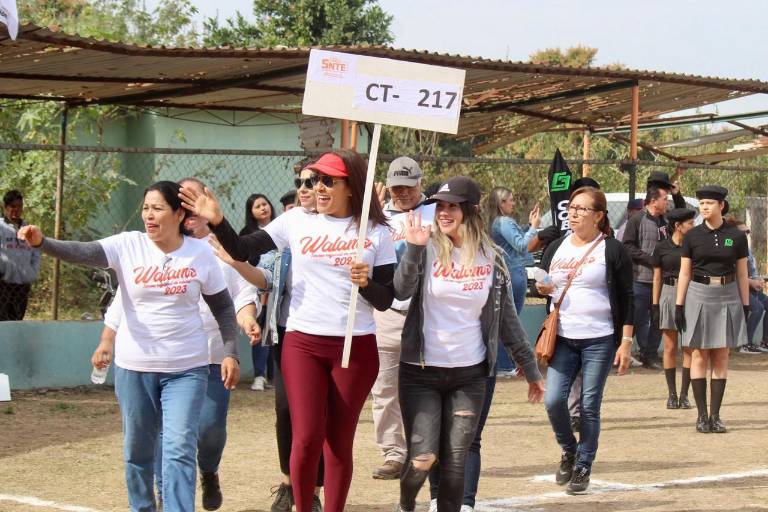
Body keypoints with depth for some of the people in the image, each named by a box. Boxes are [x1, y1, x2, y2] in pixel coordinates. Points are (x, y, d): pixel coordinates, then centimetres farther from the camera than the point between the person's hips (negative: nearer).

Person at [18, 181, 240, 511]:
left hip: (187, 369, -1)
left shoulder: (201, 254, -3)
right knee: (137, 449, 12)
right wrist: (42, 242, -37)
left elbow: (223, 307, 6)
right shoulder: (128, 246, -4)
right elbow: (81, 253, -19)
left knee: (179, 449, -10)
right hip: (134, 368, 1)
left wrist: (231, 353, -2)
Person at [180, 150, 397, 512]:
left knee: (339, 441, 5)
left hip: (356, 346, 0)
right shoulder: (297, 221, 3)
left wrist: (367, 283, -17)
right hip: (303, 342, 0)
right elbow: (241, 251, 1)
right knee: (306, 438, -9)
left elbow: (385, 301, 3)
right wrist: (217, 221, -15)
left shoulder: (375, 232, 2)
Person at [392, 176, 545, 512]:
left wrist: (531, 370, 11)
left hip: (469, 374, 2)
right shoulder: (428, 249, -4)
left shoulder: (491, 258, 3)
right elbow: (401, 292, -20)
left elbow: (506, 318, 9)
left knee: (455, 462, -1)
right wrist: (414, 248, -32)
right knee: (423, 457, -9)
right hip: (421, 372, -2)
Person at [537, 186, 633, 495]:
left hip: (599, 341, -3)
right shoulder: (556, 248, 12)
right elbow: (541, 286, 22)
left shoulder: (612, 250, -1)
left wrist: (626, 342, -7)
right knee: (553, 400, -8)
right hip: (563, 339, 3)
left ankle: (583, 467, 12)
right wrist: (543, 289, -4)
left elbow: (626, 298, -1)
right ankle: (569, 451, 18)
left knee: (589, 407, -1)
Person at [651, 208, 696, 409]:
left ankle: (684, 394, 3)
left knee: (689, 348, -1)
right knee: (670, 348, 2)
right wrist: (655, 305, 0)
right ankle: (672, 394, 8)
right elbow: (657, 278, 6)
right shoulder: (662, 248, 3)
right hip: (669, 294, -1)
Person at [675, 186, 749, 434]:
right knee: (699, 357, 1)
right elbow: (684, 273, 4)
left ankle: (715, 415, 6)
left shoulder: (736, 236, 2)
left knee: (721, 358, 3)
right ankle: (702, 415, 5)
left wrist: (745, 305, 4)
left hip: (727, 297, 0)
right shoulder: (692, 236, 2)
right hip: (699, 295, 0)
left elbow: (742, 275, 7)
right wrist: (679, 305, -1)